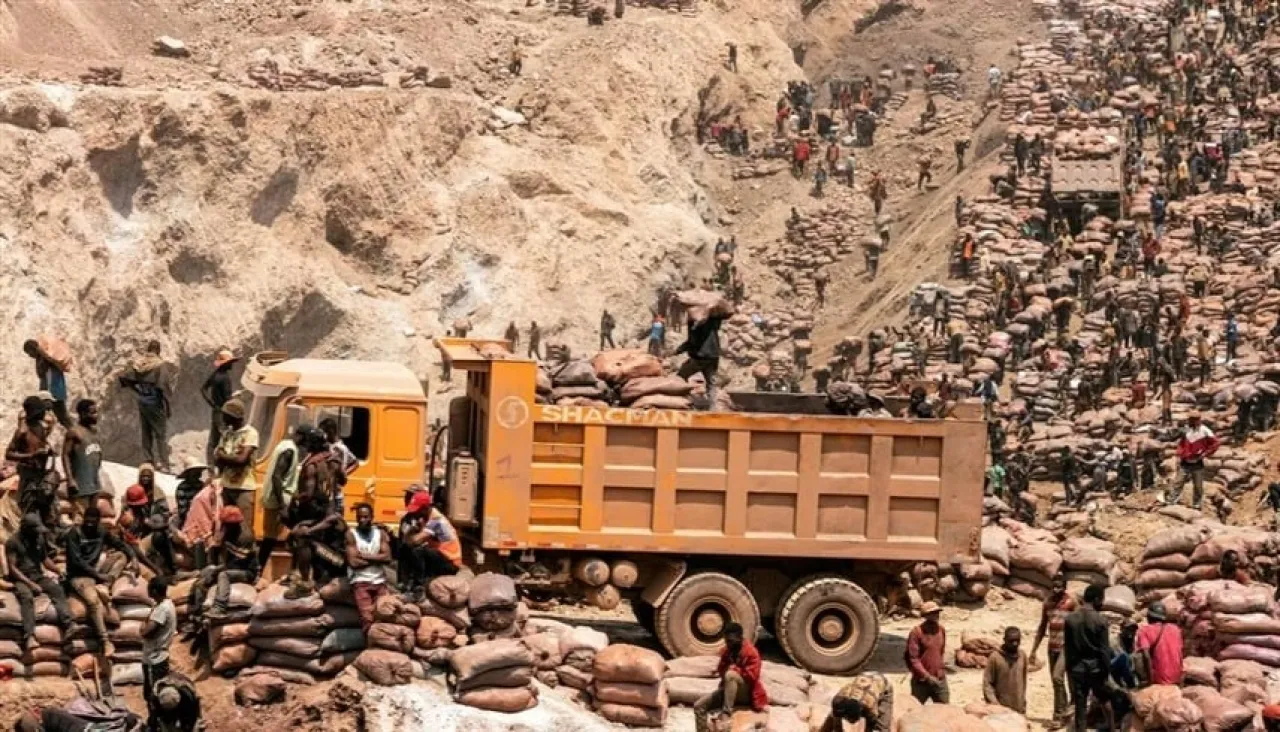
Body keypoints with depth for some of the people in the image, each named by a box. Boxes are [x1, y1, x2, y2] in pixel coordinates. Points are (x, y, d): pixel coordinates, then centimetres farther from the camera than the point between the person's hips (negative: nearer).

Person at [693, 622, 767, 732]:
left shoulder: (751, 652, -15)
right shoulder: (727, 651, 6)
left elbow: (751, 676, -22)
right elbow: (721, 670, 13)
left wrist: (734, 669, -17)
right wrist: (722, 671, -9)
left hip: (746, 693, -8)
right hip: (728, 689, 8)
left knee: (730, 675, -38)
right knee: (699, 706, -6)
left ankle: (726, 712, -34)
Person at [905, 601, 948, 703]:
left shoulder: (941, 630, 5)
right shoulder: (916, 632, -14)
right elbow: (912, 658, -17)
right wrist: (927, 676, -21)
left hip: (939, 680, 5)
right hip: (921, 681, -5)